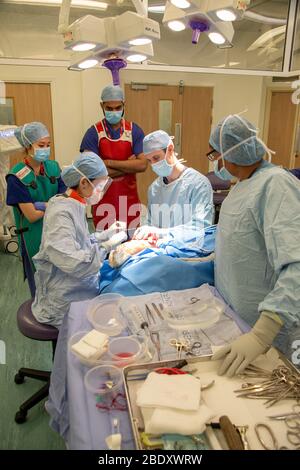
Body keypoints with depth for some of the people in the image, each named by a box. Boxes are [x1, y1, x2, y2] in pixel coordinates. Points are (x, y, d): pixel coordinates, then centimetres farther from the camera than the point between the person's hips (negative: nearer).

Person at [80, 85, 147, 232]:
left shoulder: (134, 131, 2)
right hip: (104, 198, -1)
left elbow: (142, 165, -9)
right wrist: (129, 165, -12)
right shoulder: (93, 133, -4)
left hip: (129, 197, 2)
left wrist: (109, 163, -14)